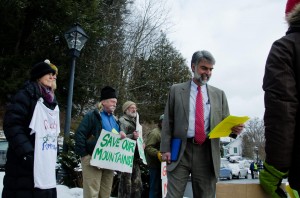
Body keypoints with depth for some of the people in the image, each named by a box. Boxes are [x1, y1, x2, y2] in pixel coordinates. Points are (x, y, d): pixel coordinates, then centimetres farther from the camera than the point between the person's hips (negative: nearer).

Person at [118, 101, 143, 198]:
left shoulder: (135, 121, 21)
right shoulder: (122, 120, -3)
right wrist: (132, 136, -30)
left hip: (135, 156, 8)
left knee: (137, 184, 10)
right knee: (126, 183, -8)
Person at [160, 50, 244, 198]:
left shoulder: (219, 94, 12)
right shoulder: (176, 90, 8)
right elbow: (168, 122, 5)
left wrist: (234, 128, -11)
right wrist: (165, 149, -3)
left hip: (207, 153, 2)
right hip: (180, 151, -1)